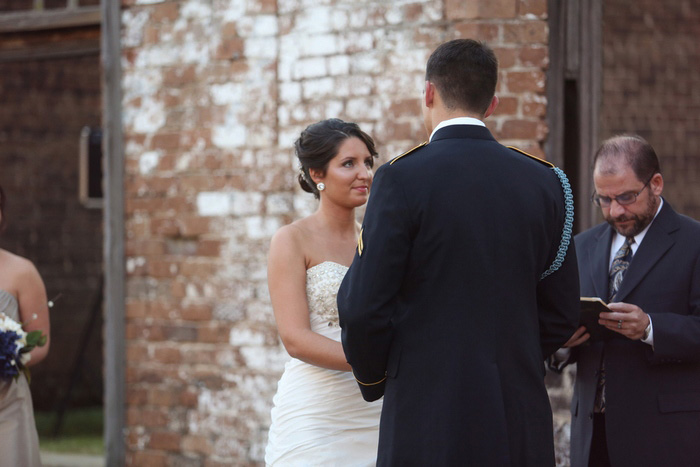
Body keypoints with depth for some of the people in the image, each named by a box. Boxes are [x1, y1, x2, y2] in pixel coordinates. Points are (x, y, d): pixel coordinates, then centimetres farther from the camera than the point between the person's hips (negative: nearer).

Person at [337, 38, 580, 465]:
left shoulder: (401, 180, -7)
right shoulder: (544, 183, 6)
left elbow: (363, 310, -8)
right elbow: (562, 315, 10)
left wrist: (373, 378, 11)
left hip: (429, 422, -4)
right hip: (521, 426, 4)